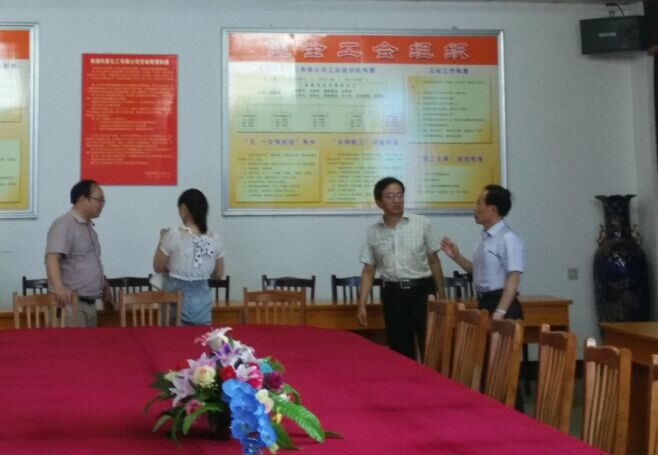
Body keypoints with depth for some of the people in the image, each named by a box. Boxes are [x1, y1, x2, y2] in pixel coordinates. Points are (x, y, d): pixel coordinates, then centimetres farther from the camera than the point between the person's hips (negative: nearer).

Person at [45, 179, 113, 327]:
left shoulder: (88, 227, 19)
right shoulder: (64, 225, -11)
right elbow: (52, 258, -24)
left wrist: (105, 287, 30)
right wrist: (59, 287, -39)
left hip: (89, 303, 9)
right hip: (71, 303, -9)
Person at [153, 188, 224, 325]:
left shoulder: (173, 235, -15)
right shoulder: (213, 238, -2)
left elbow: (158, 267, -4)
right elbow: (218, 274, 7)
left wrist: (162, 239, 6)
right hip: (202, 299, 3)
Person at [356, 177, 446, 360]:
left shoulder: (421, 224, 1)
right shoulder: (373, 233, 5)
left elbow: (434, 261, 5)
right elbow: (368, 271, 9)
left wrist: (442, 295, 2)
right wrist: (362, 305, 1)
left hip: (421, 290, -2)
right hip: (392, 294, 2)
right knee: (400, 351, 6)